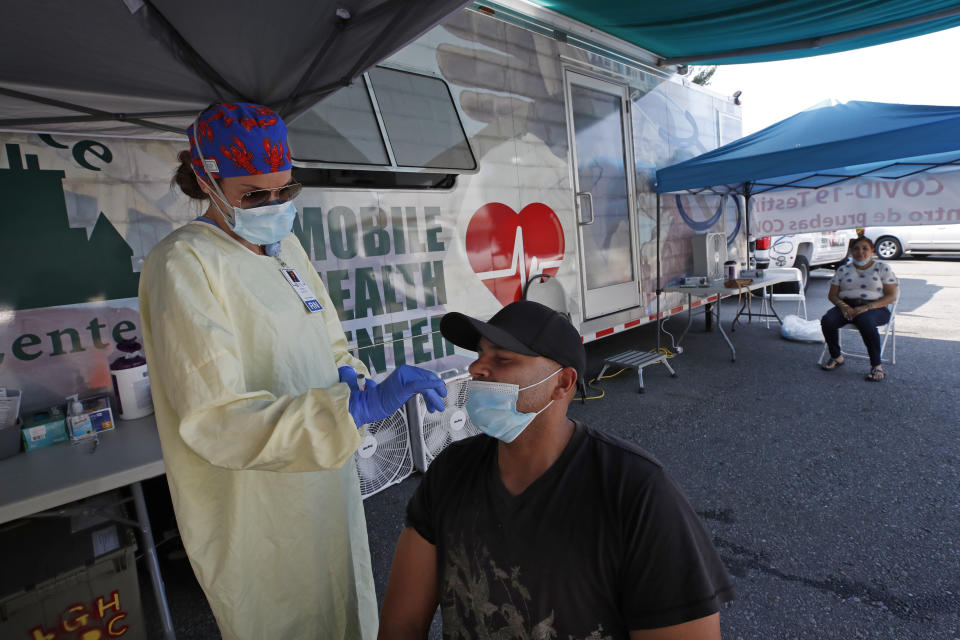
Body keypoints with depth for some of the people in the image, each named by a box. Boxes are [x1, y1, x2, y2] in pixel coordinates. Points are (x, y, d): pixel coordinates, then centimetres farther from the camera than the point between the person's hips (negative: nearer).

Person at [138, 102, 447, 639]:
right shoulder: (184, 265, -19)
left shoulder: (286, 245, 5)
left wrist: (347, 375, -9)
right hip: (256, 510, -7)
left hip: (325, 480, 7)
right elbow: (215, 422, -27)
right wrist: (357, 406, -36)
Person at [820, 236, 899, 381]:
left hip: (875, 308, -3)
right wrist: (843, 306, -11)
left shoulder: (883, 268, 8)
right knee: (827, 321, -29)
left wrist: (868, 307, -16)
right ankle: (836, 357, -6)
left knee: (865, 321, -39)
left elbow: (891, 296, 0)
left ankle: (877, 365, -25)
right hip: (847, 307, 3)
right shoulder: (843, 269, 15)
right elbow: (832, 294, 12)